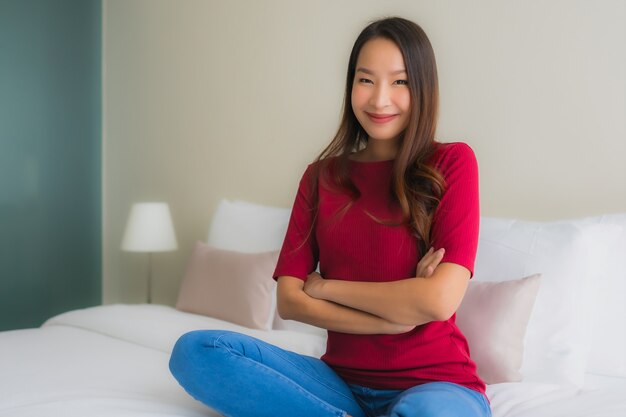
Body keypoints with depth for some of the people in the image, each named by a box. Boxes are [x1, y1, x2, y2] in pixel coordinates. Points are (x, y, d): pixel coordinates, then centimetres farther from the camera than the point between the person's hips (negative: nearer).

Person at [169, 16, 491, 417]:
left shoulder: (452, 163, -3)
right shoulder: (321, 177, 8)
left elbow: (439, 300, -14)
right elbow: (289, 300, -1)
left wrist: (326, 287, -3)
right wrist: (396, 317, -13)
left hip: (434, 383, -4)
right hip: (343, 380, 4)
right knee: (194, 351, -19)